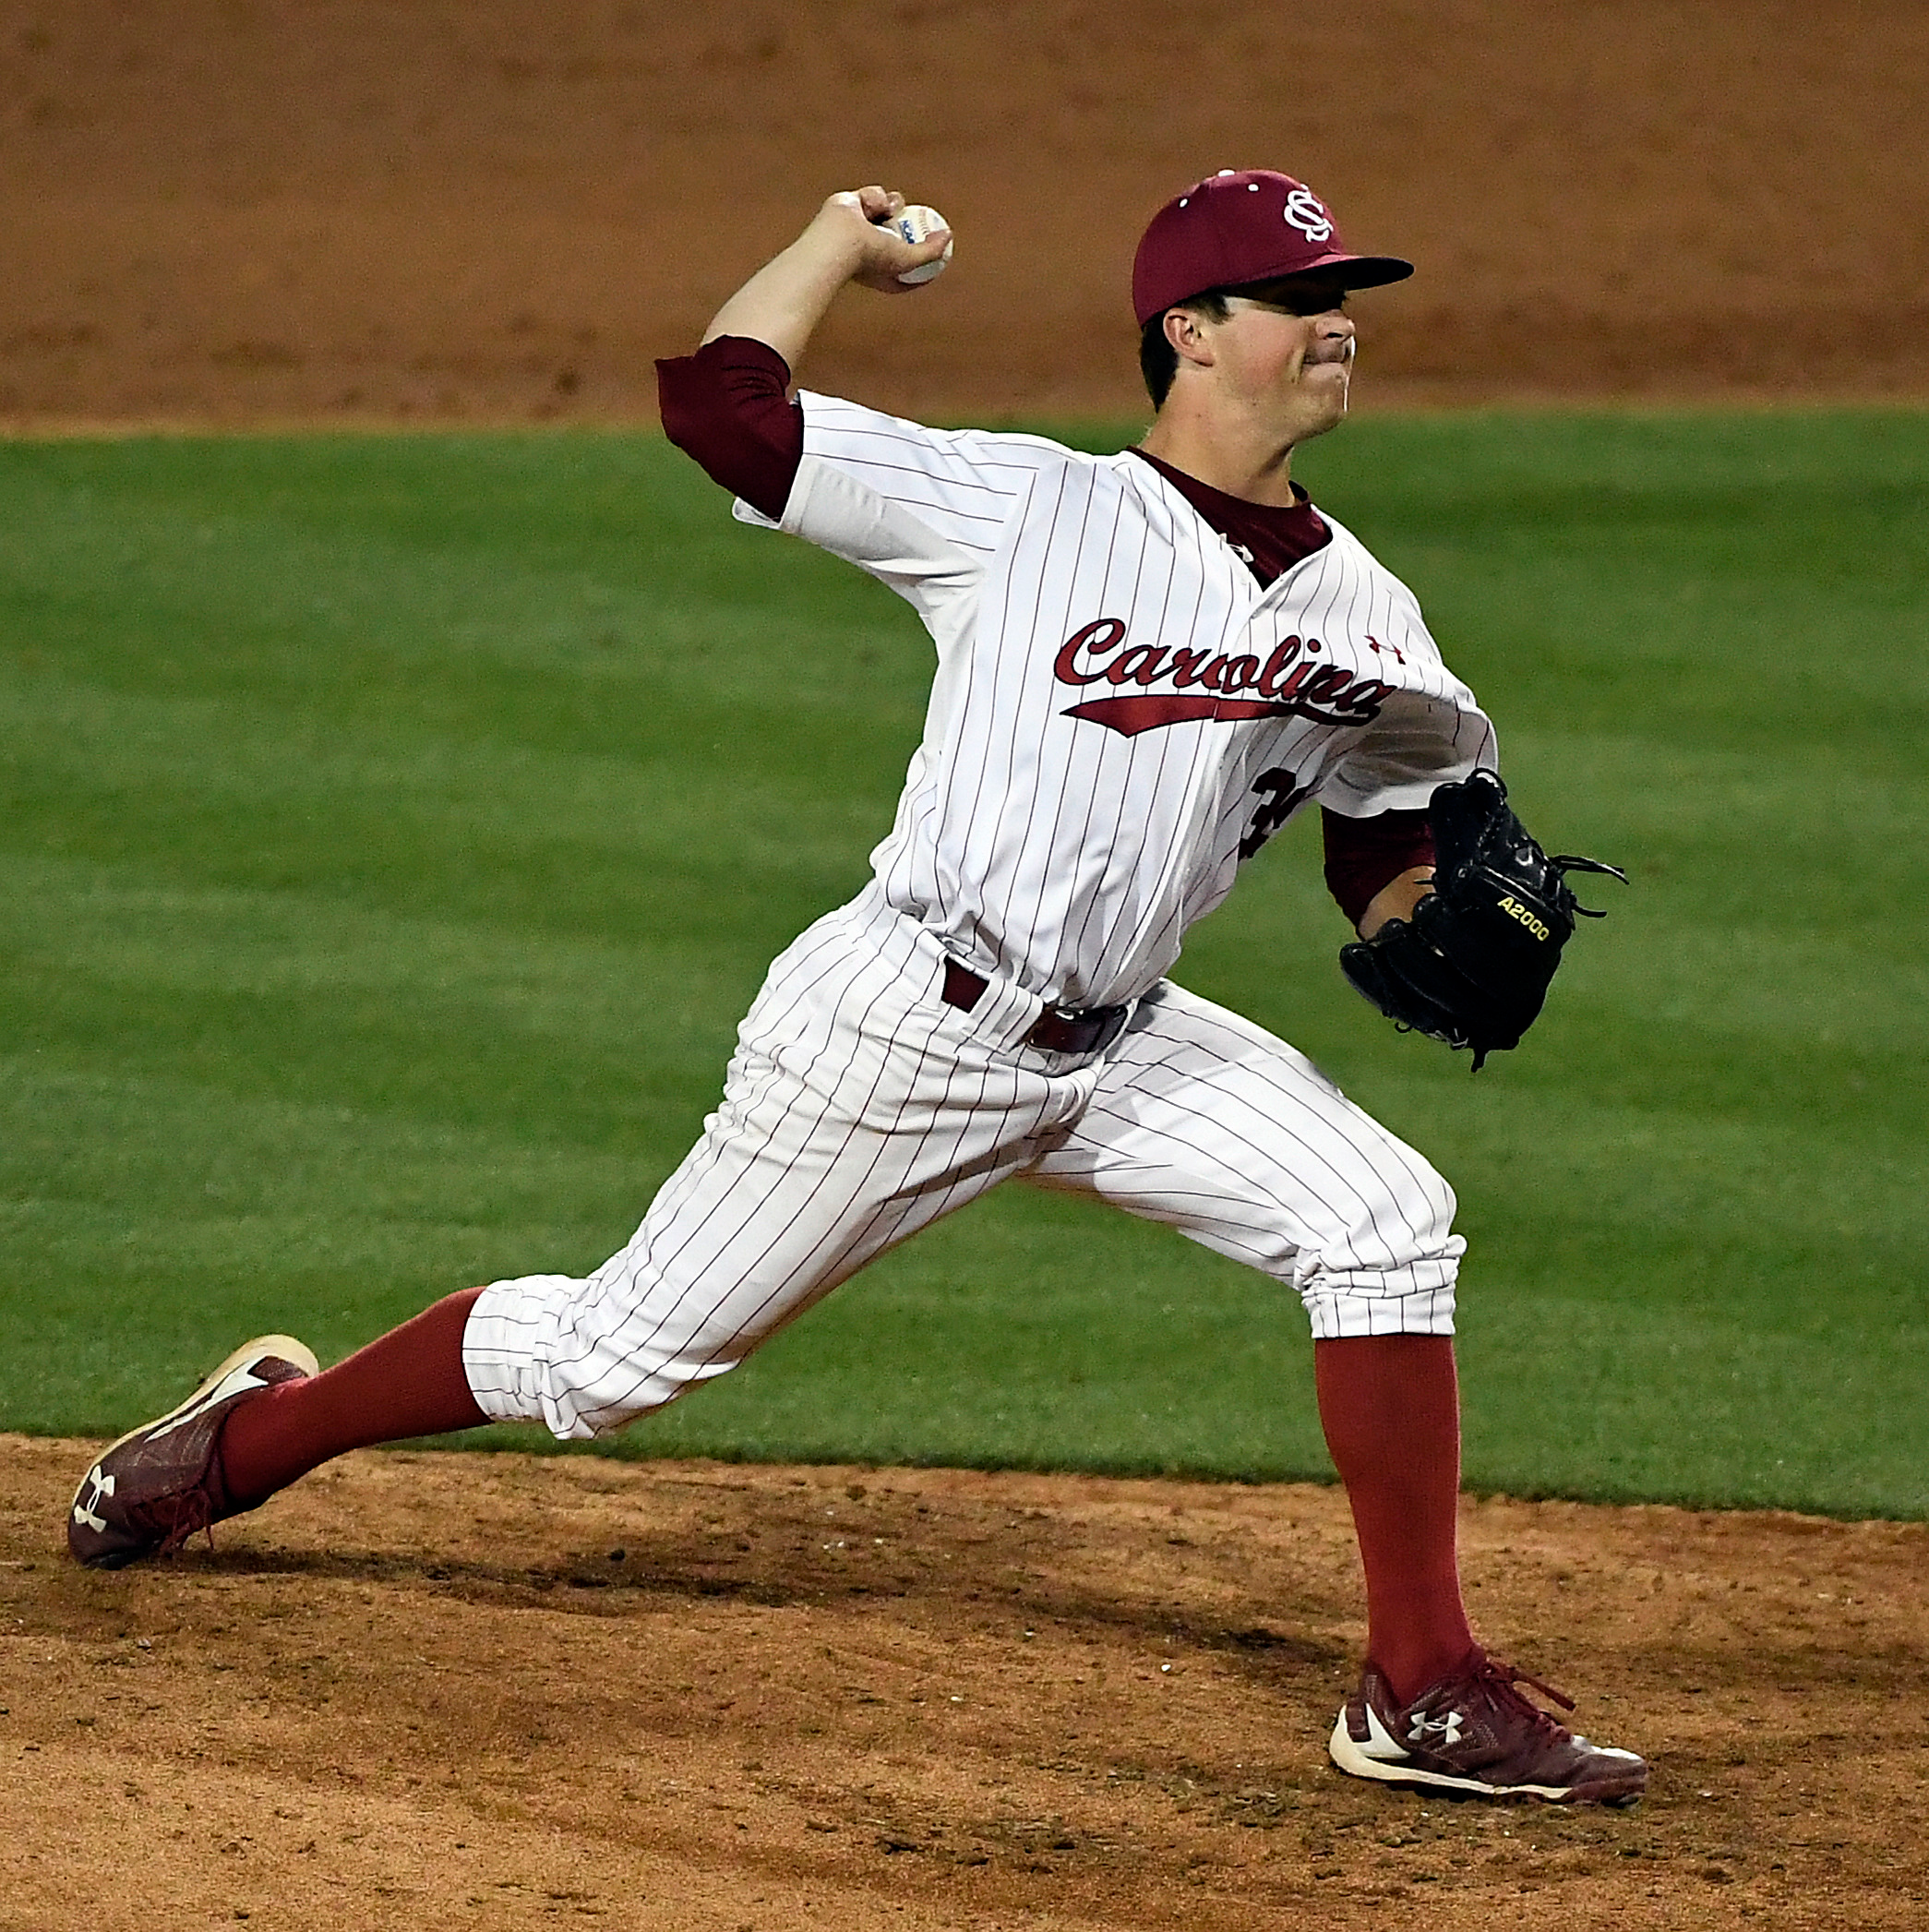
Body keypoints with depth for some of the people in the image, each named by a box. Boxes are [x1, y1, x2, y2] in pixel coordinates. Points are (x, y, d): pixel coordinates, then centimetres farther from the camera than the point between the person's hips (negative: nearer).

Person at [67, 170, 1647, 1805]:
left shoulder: (1359, 611, 7)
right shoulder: (1022, 506, -7)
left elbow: (1388, 872, 13)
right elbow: (719, 400, -11)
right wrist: (843, 241, 5)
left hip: (1115, 1053, 5)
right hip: (899, 1031, -5)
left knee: (1386, 1223, -15)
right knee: (622, 1358, 3)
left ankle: (1425, 1690, -11)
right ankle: (252, 1437, 27)